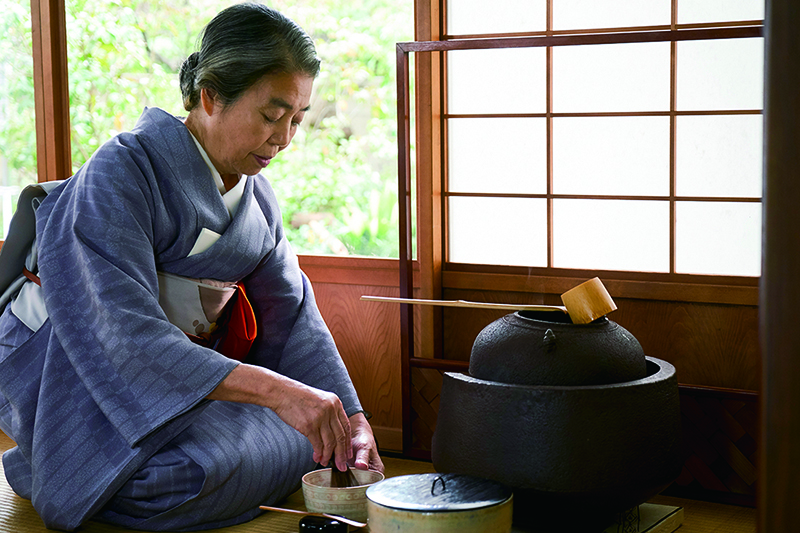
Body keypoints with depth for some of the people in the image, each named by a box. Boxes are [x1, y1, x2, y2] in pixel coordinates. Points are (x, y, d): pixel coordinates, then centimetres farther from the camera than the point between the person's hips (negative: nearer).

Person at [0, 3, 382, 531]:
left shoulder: (257, 195, 3)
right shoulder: (120, 173, -23)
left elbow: (292, 314, 4)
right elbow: (126, 334, -33)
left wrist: (352, 418, -11)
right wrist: (275, 390, -41)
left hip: (186, 365, 7)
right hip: (72, 380, -7)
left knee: (319, 437, -4)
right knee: (204, 466, -32)